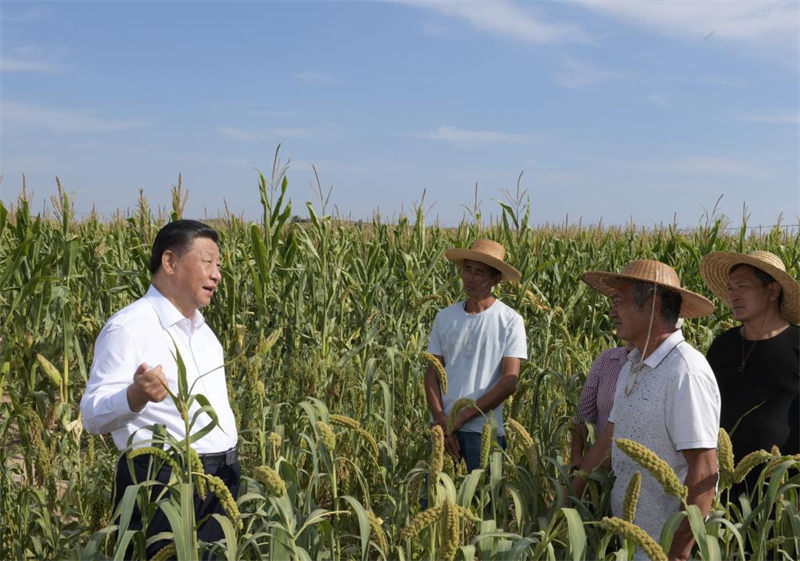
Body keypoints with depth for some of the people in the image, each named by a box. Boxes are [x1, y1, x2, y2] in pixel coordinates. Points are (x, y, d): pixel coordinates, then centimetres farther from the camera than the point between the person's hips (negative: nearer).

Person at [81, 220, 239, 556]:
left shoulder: (203, 330, 16)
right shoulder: (129, 327, -12)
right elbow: (93, 416, -17)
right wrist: (136, 395, -37)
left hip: (222, 479, 8)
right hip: (163, 482, -8)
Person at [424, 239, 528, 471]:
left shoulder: (510, 321, -4)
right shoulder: (444, 317, 7)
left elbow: (509, 382, -9)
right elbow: (432, 373, 6)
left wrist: (460, 418, -12)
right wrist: (440, 419, -9)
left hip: (485, 429, -3)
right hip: (442, 426, 3)